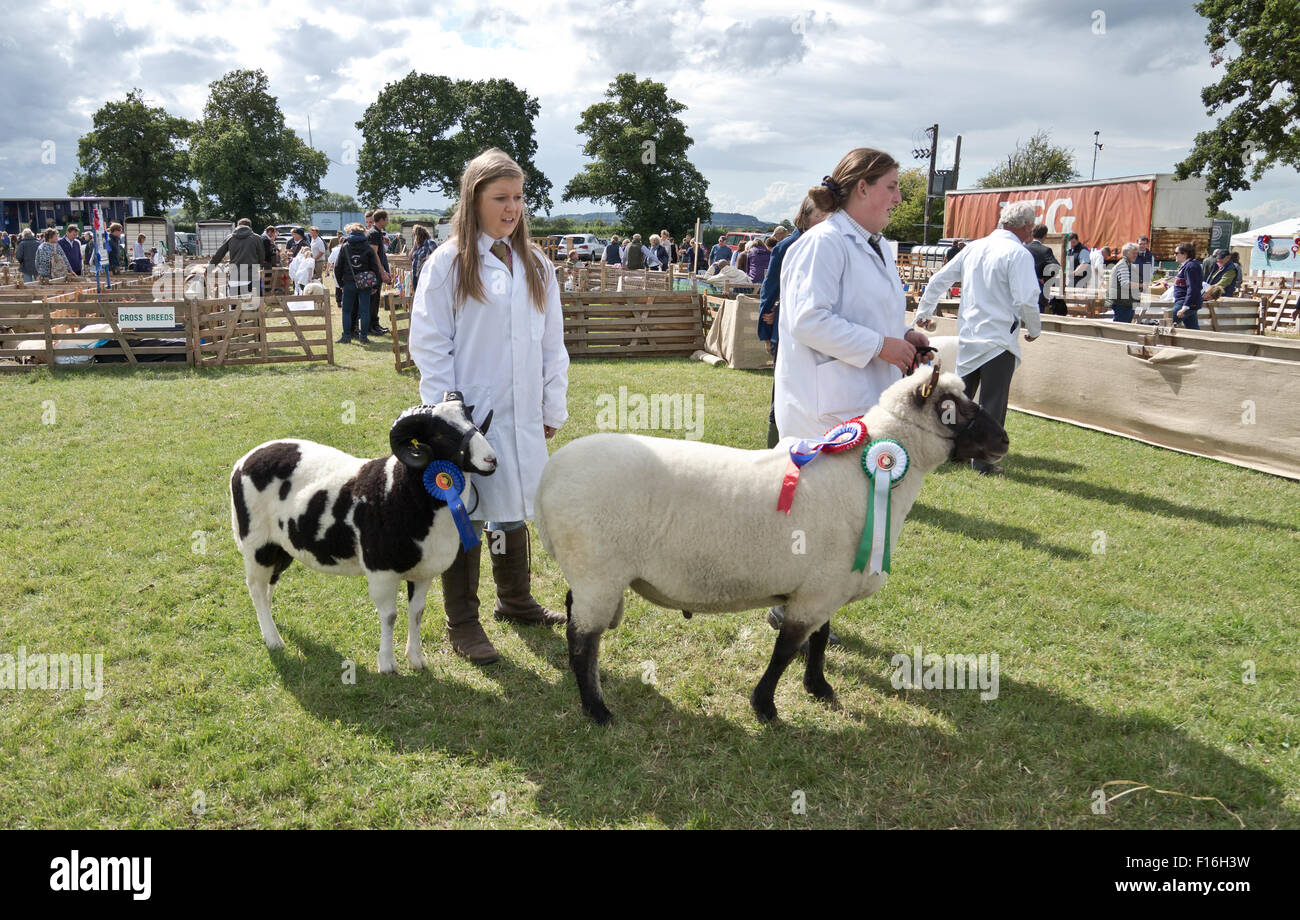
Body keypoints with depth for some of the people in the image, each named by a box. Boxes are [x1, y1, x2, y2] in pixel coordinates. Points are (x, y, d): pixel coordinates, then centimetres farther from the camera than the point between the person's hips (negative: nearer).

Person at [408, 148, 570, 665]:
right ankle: (462, 623, 18)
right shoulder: (448, 263, -6)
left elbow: (552, 343, 12)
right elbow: (429, 344, -7)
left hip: (521, 415, 5)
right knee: (465, 515, 4)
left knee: (514, 508, 18)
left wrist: (554, 406, 9)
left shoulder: (535, 265, 10)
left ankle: (515, 600, 37)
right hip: (470, 415, -5)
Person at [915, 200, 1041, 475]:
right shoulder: (1018, 254, -11)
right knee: (992, 404, 2)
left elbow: (939, 280, 13)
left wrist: (924, 312, 26)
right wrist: (1034, 329, 0)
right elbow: (1026, 300, -18)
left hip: (968, 337, 6)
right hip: (998, 339, -6)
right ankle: (983, 461, 6)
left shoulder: (974, 247, 8)